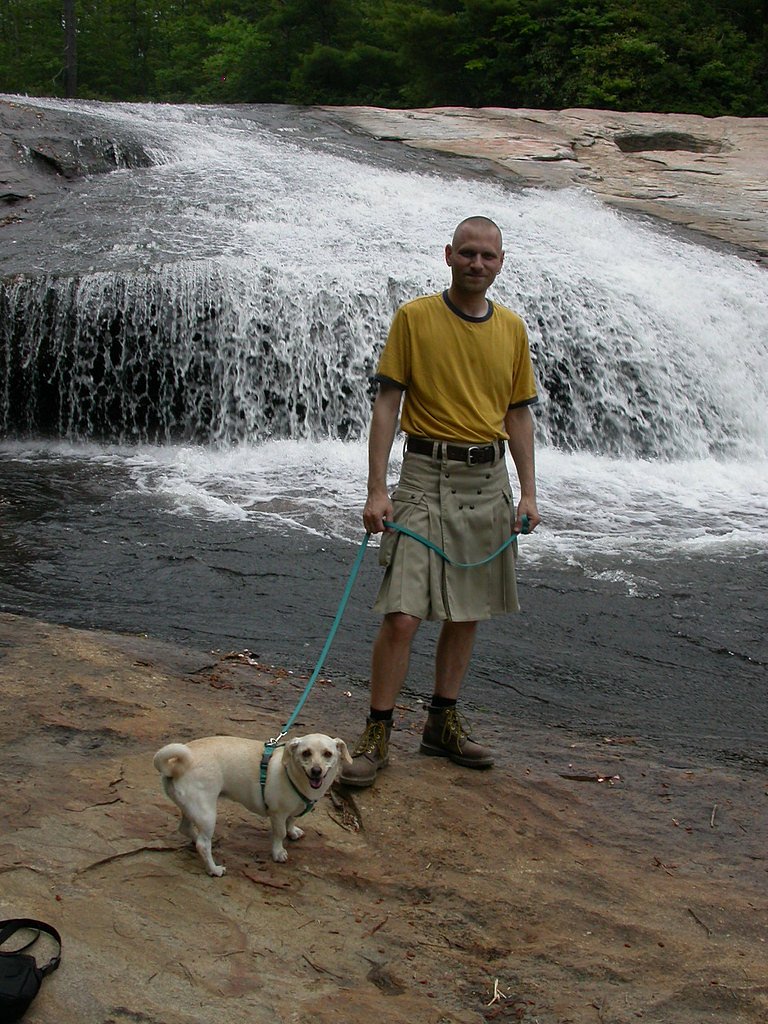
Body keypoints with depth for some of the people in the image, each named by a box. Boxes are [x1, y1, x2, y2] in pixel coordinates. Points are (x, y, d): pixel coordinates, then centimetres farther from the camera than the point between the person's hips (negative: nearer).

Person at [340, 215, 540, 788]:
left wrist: (528, 492, 5)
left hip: (488, 480, 5)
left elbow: (518, 413, 13)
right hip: (427, 477, -4)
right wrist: (377, 489, -11)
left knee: (468, 613, 10)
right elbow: (387, 402, -4)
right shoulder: (414, 318, -2)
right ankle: (377, 735, 2)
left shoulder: (512, 328, 10)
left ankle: (443, 724, 24)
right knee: (402, 616, -10)